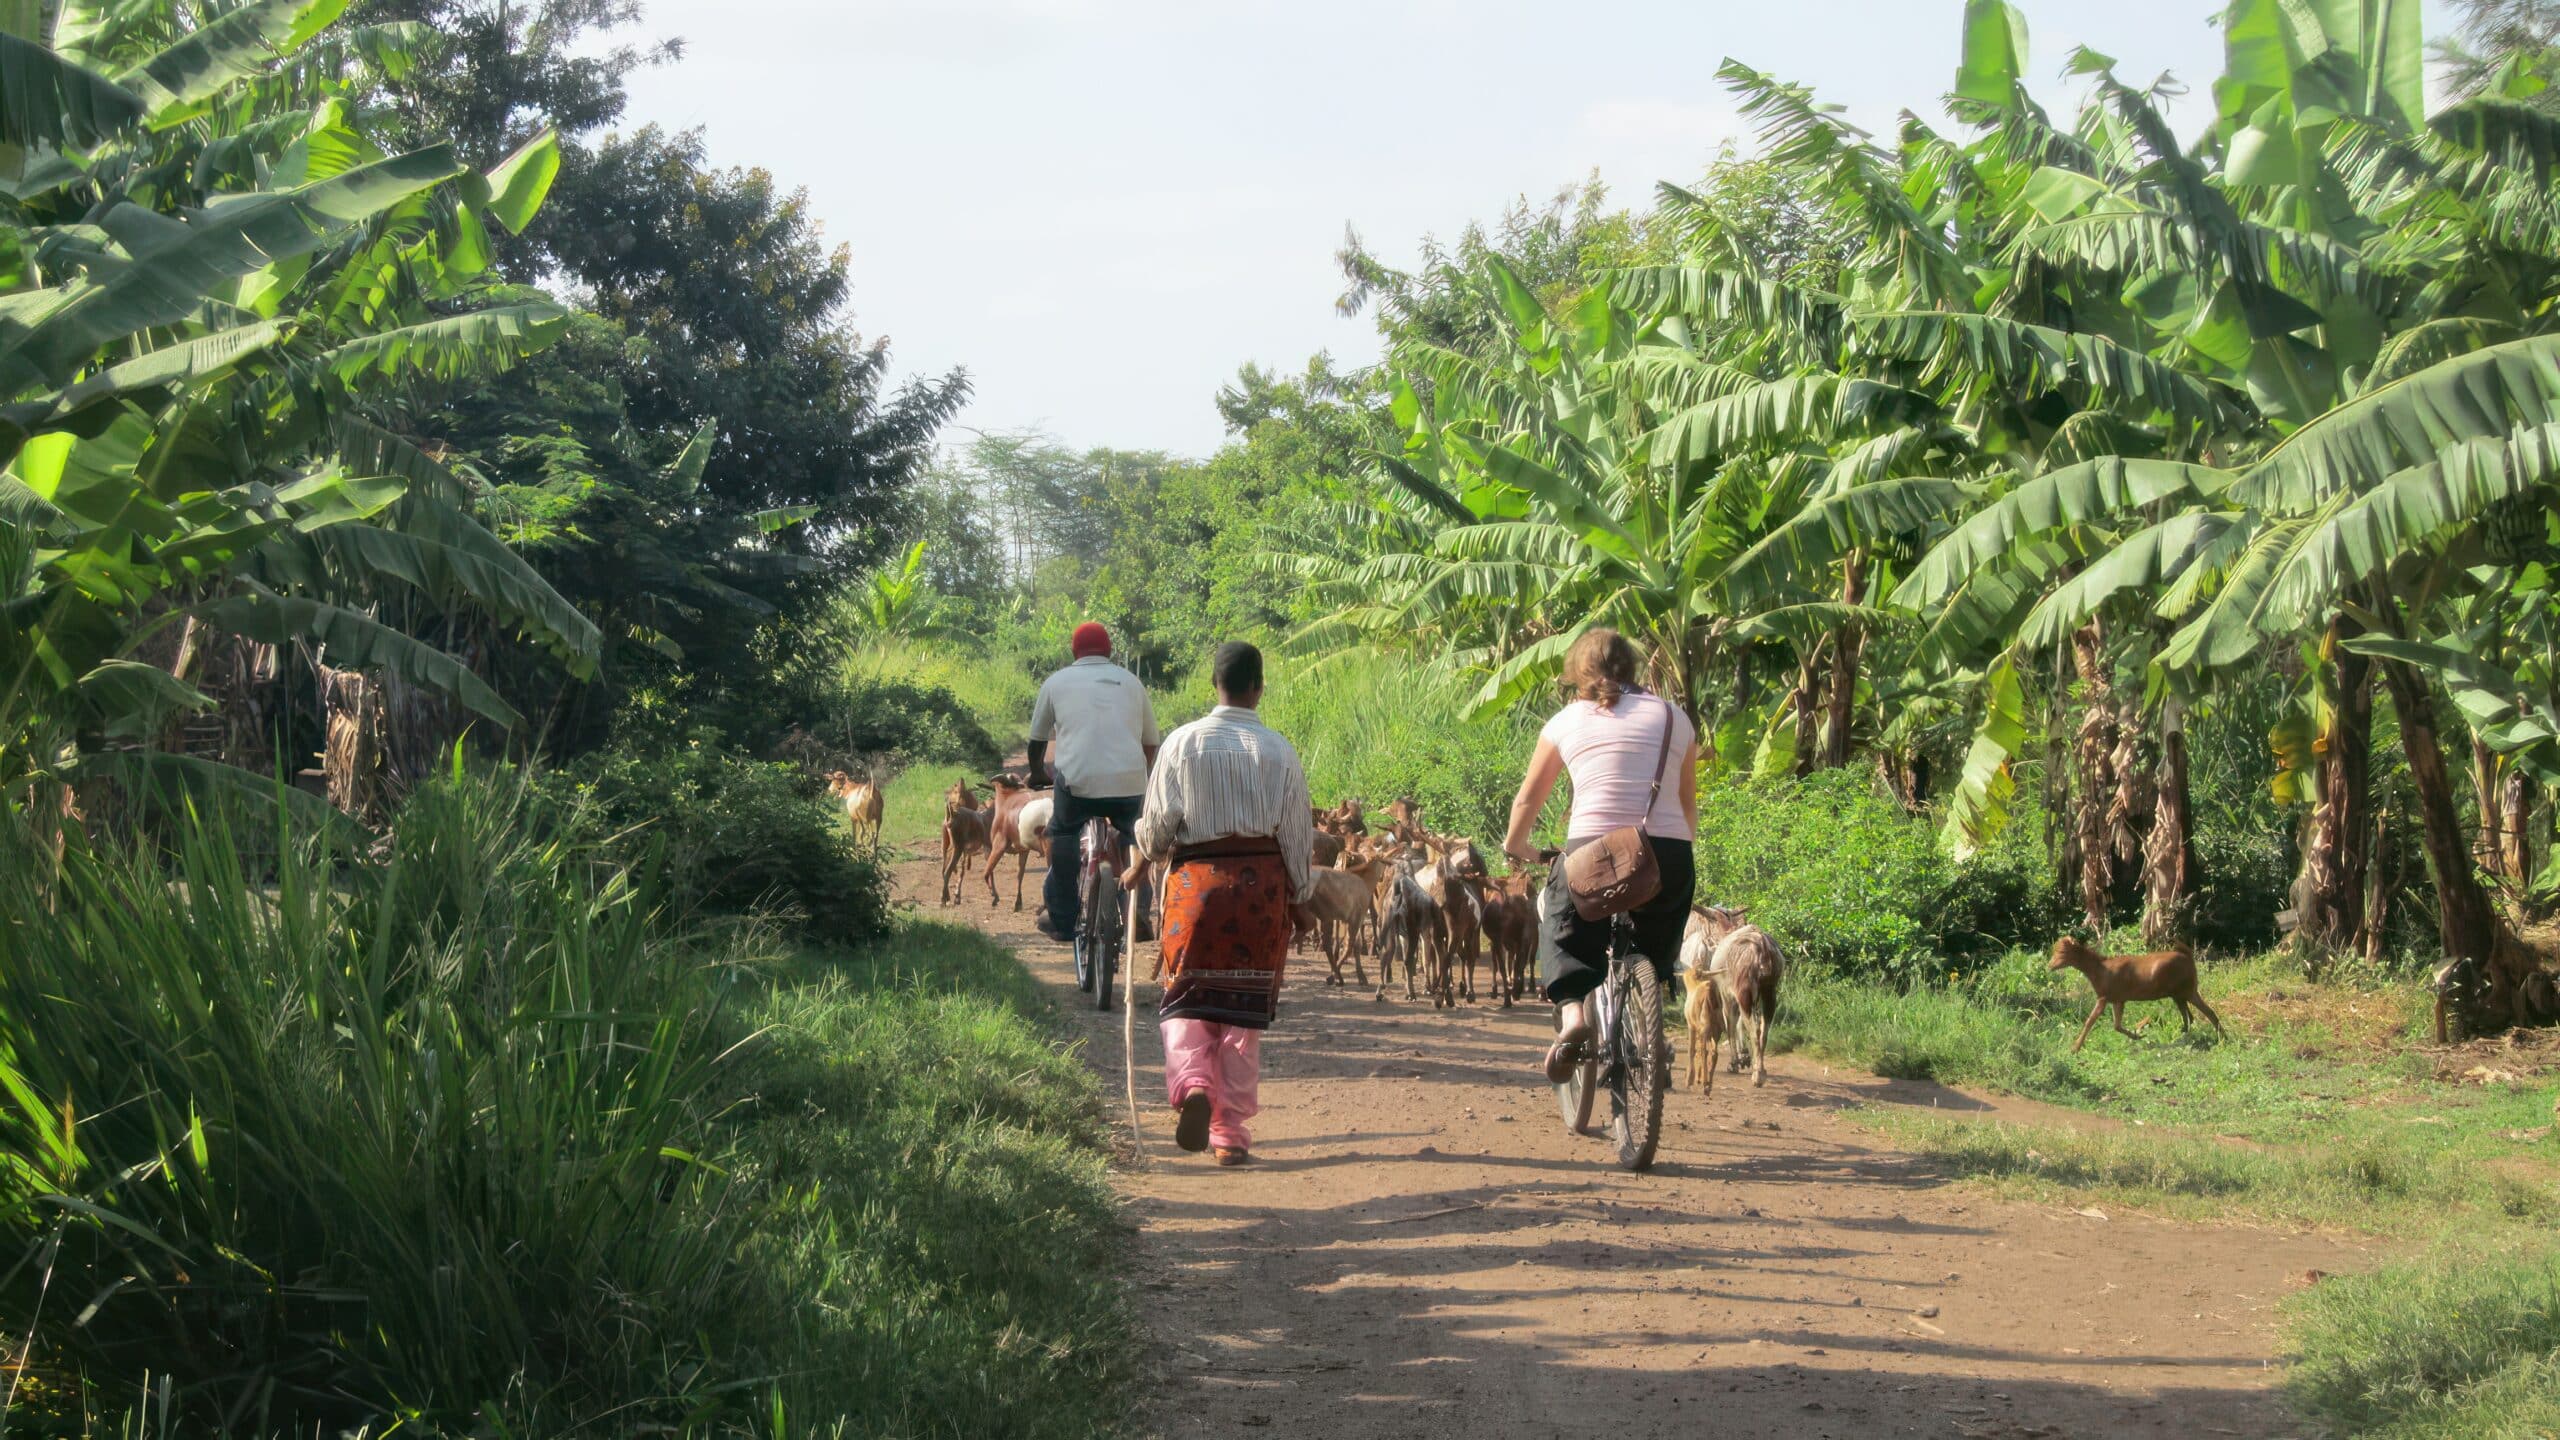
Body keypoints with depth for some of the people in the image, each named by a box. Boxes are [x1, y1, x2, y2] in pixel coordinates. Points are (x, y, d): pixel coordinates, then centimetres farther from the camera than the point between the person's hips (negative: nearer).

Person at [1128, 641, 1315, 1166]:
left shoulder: (1183, 742, -3)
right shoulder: (1278, 750, -1)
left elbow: (1157, 820, 0)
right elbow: (1298, 832, 3)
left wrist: (1140, 864, 20)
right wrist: (1300, 897, 15)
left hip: (1196, 878, -1)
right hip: (1263, 881, 1)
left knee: (1188, 1001, 8)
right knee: (1245, 1011, 8)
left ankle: (1192, 1086, -20)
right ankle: (1231, 1132, 10)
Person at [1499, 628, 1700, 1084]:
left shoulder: (1566, 721, 12)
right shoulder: (1673, 717, 15)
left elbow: (1528, 799, 21)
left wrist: (1516, 846, 39)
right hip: (1668, 856, 2)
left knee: (1560, 923, 22)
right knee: (1659, 939, 28)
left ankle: (1572, 1010, -3)